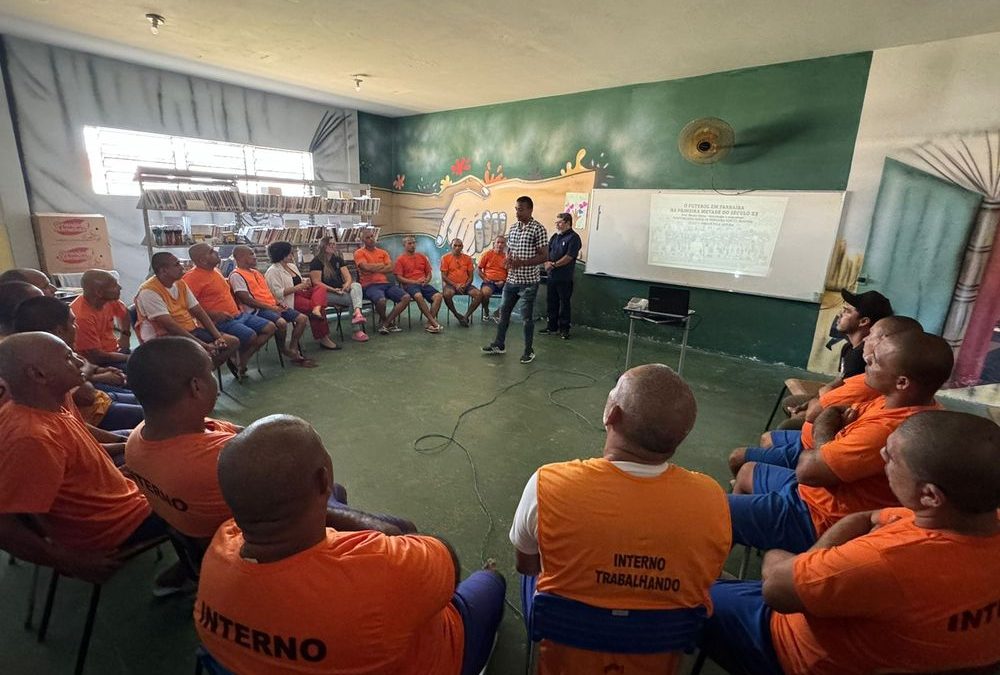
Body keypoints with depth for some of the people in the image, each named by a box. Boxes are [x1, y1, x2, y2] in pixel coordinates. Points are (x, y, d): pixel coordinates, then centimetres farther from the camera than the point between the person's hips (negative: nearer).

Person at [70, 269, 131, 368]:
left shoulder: (108, 300, -5)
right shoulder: (81, 316, -25)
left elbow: (124, 313, 21)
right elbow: (97, 356, -21)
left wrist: (125, 335, 7)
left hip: (114, 350, 7)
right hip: (96, 363, -7)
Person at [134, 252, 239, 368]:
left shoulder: (180, 283, 7)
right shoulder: (149, 291, -16)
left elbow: (199, 312, 5)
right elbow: (170, 325, -23)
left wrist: (218, 336, -8)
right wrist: (203, 344, -26)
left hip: (191, 330, 8)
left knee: (233, 342, -4)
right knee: (206, 353, -32)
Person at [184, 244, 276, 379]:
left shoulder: (215, 270, 15)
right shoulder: (192, 277, -13)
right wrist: (214, 314, -24)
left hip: (238, 314, 10)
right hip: (221, 321, -9)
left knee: (270, 327, 1)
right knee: (251, 336, -29)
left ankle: (243, 360, -1)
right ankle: (240, 366, 1)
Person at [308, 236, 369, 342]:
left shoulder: (338, 259, 17)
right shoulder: (316, 262, -3)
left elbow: (348, 277, 8)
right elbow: (316, 282, -11)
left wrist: (347, 285, -16)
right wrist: (333, 290, -21)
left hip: (341, 291, 6)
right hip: (326, 293, -5)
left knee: (356, 285, -26)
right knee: (351, 299, -27)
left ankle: (357, 312, -53)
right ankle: (357, 330, -29)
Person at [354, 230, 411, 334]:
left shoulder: (383, 252, 18)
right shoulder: (359, 253, 4)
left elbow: (390, 268, 4)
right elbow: (367, 267, -13)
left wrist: (374, 269, -6)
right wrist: (382, 265, 1)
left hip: (385, 283, 6)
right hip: (369, 285, -6)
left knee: (406, 297, -15)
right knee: (381, 300, -37)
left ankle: (385, 324, -11)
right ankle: (389, 322, -4)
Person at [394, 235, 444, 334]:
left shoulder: (422, 257, 20)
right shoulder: (400, 259, 7)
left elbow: (429, 272, 23)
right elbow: (399, 278, -2)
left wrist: (426, 280, -1)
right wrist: (415, 282, -12)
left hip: (424, 284, 4)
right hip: (410, 285, -4)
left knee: (438, 295, -25)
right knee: (418, 296, -38)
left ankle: (429, 324, -27)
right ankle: (434, 322, -34)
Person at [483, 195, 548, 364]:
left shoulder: (538, 228, -11)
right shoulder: (513, 227, 10)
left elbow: (544, 256, -13)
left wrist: (522, 262, -22)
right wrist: (507, 259, -4)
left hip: (529, 281, -6)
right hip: (511, 279, 7)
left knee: (527, 317, 2)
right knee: (504, 312, 13)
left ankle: (529, 350, 16)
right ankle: (499, 345, 28)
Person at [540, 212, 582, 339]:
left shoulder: (573, 238, -8)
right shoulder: (555, 236, 14)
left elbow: (569, 257, -16)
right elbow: (546, 251, 13)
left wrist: (554, 264, -13)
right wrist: (547, 263, -7)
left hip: (564, 278, -7)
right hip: (552, 276, 7)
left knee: (564, 303, 2)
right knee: (551, 302, 12)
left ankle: (564, 329, 11)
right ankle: (552, 327, 22)